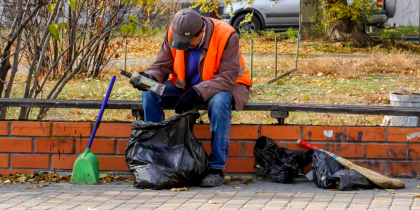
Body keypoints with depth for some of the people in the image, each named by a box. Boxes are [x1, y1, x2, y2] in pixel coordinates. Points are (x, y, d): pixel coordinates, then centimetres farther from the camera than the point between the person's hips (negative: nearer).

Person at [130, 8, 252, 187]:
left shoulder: (226, 36, -25)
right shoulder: (173, 34, -12)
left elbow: (227, 78, -29)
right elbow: (162, 66, -5)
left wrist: (197, 92, -41)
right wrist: (148, 77, -29)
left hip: (224, 87, -4)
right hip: (185, 86, 5)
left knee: (219, 102, -40)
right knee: (149, 94, -18)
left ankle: (216, 169, -30)